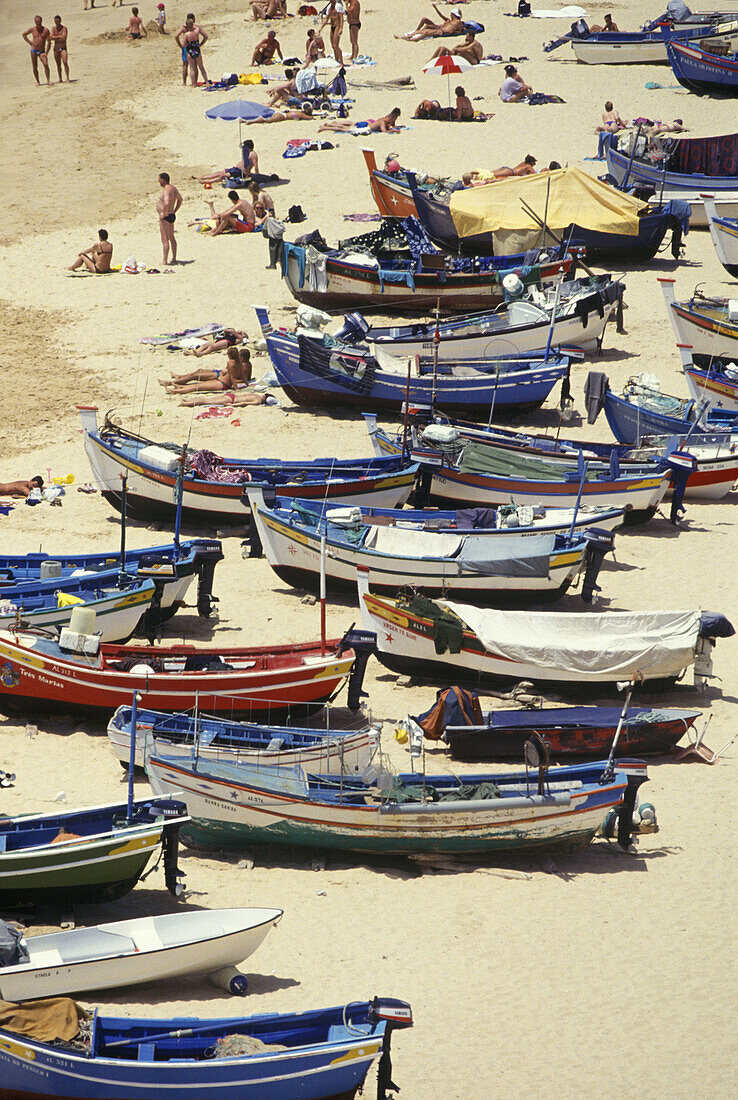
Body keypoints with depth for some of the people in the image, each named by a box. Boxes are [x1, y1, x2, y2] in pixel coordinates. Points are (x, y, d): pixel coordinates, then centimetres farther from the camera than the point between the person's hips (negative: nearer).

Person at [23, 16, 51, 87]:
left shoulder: (45, 30, -3)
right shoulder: (32, 29, 2)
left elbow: (49, 42, -4)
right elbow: (24, 34, 17)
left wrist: (46, 53, -10)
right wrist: (29, 42, 5)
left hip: (42, 51, -1)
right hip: (34, 50, 1)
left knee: (46, 64, -18)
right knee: (34, 67, 1)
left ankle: (48, 81, -17)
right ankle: (38, 82, 10)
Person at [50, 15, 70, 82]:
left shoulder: (64, 28, -8)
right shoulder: (53, 28, 5)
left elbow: (63, 38, -19)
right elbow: (51, 37, -7)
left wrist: (55, 38, -11)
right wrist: (59, 36, -15)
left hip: (63, 48, -4)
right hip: (56, 48, 4)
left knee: (65, 63, -17)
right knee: (58, 64, 8)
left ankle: (67, 78, -16)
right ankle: (60, 79, 16)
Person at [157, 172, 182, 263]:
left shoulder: (166, 190, -21)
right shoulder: (173, 188, 9)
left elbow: (166, 203, -36)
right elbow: (180, 199, 25)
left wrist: (164, 214, -22)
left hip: (165, 218, -10)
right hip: (172, 216, 10)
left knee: (165, 239, -8)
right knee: (172, 238, 18)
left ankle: (165, 260, -7)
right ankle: (174, 258, 25)